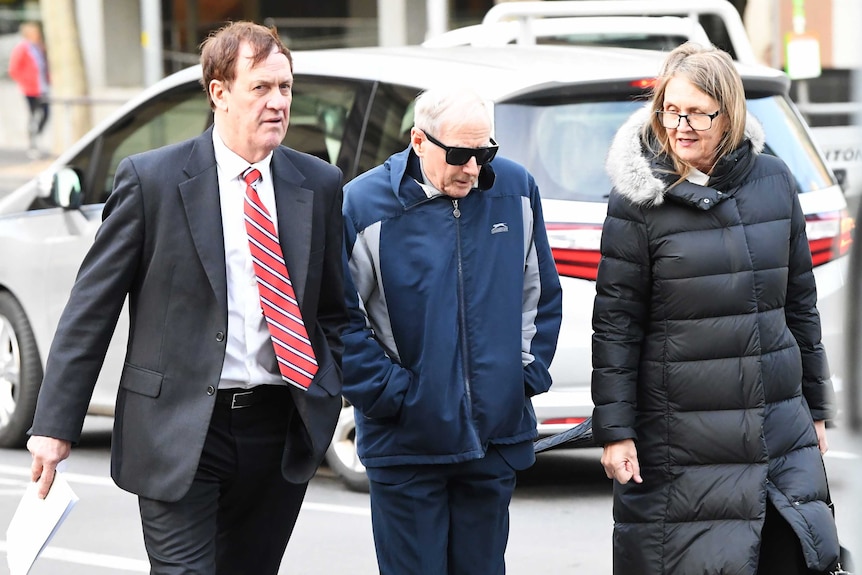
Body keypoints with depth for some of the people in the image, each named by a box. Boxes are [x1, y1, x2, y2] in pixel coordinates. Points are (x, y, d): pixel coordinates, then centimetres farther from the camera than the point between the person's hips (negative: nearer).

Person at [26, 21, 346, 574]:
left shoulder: (319, 184, 7)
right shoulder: (151, 178, -5)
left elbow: (333, 309, 17)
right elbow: (90, 310, -3)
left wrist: (329, 399, 4)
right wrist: (56, 425, -7)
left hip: (280, 434, 4)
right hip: (178, 436, -4)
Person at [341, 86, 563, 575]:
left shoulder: (516, 189, 3)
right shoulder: (363, 205, -11)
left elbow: (542, 294, 14)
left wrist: (529, 372, 6)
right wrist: (391, 393, -12)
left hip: (498, 438, 4)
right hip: (407, 442, -4)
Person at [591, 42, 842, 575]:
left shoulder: (774, 181, 6)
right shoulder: (640, 198, -5)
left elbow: (800, 301, 13)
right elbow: (615, 322, -4)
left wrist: (816, 407, 15)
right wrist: (614, 431, -8)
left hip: (782, 430, 4)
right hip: (684, 440, -4)